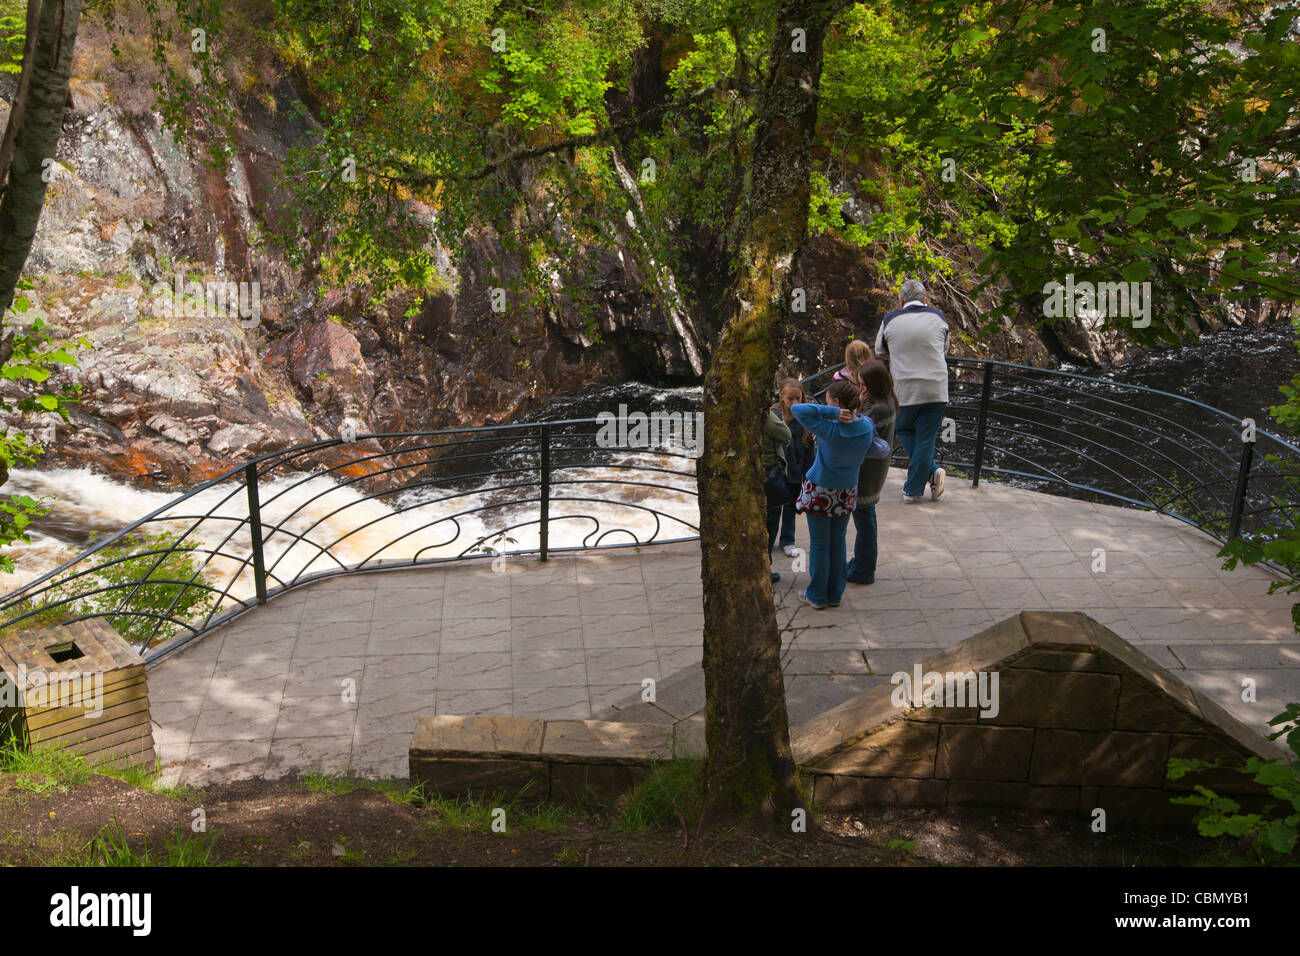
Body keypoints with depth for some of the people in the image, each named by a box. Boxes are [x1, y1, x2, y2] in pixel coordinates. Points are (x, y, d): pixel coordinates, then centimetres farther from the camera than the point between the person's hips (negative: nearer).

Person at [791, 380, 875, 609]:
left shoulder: (830, 430, -27)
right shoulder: (866, 425, -10)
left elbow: (797, 408, -29)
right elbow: (873, 436, 14)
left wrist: (832, 413, -30)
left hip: (820, 493, -5)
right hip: (847, 493, 5)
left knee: (819, 545, 7)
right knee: (837, 543, 18)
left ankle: (817, 596, 17)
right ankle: (835, 594, 26)